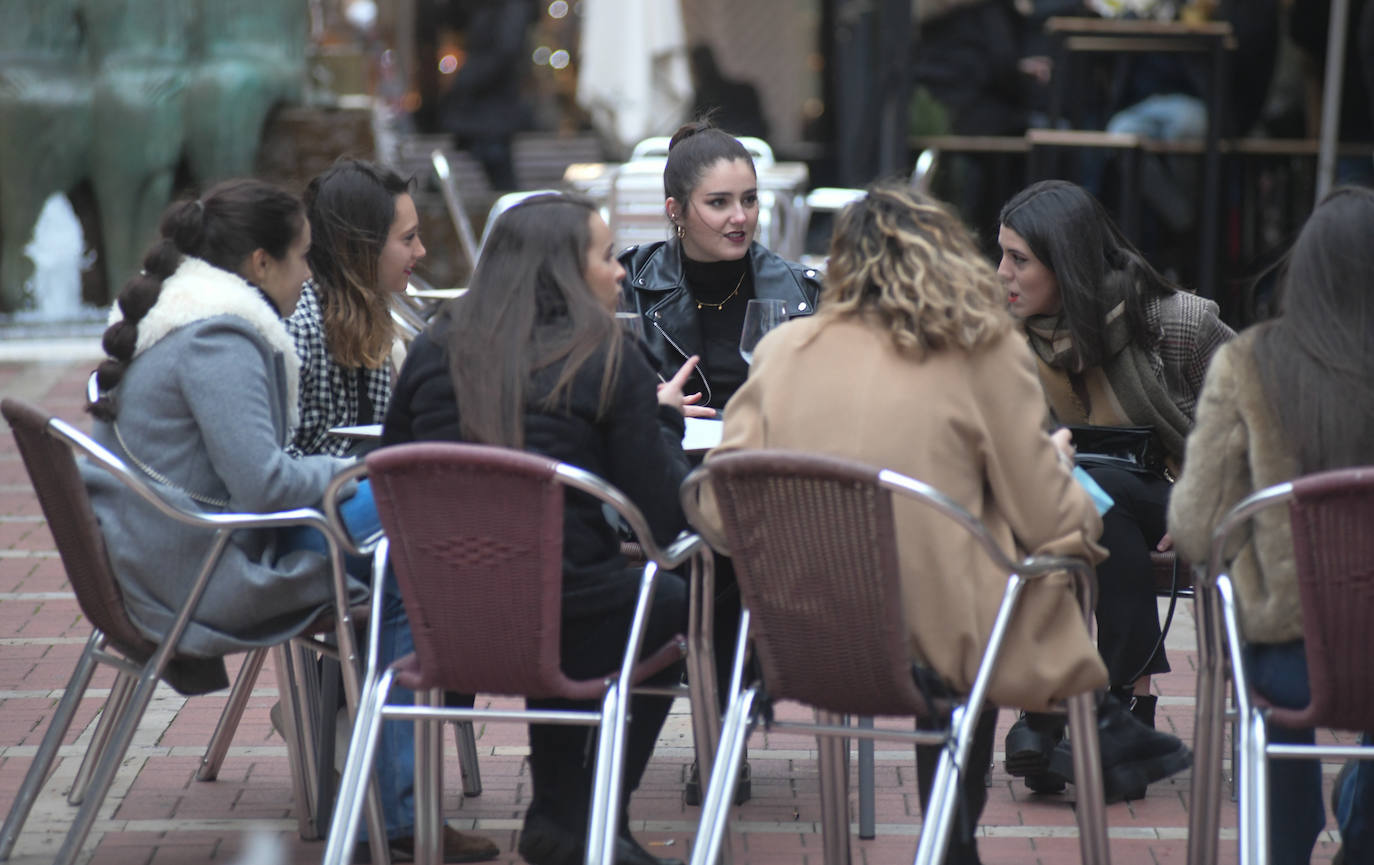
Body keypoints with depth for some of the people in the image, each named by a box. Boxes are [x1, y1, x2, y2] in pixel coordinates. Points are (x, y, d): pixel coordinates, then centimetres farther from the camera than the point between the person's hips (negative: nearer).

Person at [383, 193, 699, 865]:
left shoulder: (432, 351, 7)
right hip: (564, 631, -5)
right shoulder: (611, 362, -6)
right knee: (675, 603, 27)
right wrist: (664, 417, 11)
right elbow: (664, 519, -7)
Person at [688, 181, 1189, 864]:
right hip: (933, 639, -4)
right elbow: (1048, 520, -4)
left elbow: (719, 503, 2)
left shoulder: (783, 348, 2)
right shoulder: (984, 353, -7)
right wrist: (1059, 463, 19)